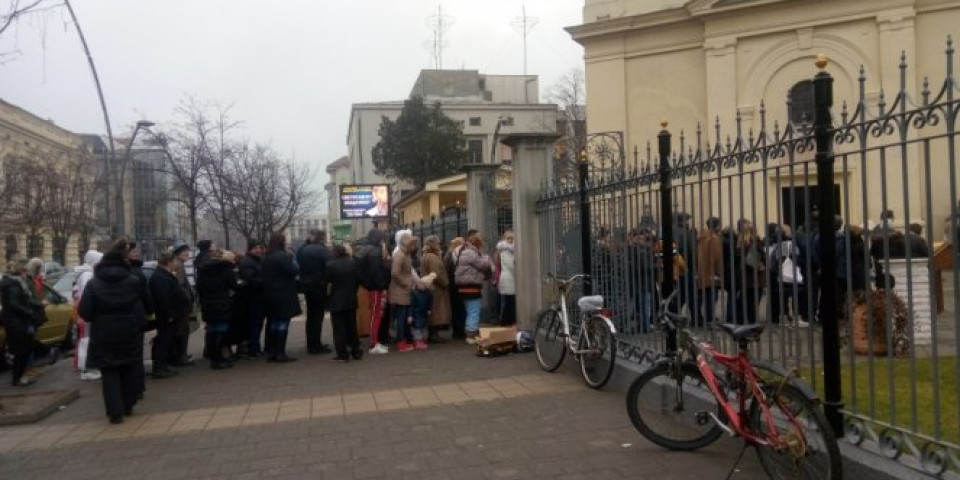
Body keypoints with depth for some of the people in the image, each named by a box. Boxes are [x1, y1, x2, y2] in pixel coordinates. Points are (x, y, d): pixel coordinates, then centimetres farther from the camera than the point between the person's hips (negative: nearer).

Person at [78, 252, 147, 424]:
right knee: (129, 371, 15)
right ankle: (128, 406, 22)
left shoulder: (93, 284, -3)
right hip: (130, 333, 1)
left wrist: (98, 318, 9)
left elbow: (84, 312, -5)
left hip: (104, 335, -1)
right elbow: (142, 308, 2)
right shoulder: (133, 282, 1)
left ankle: (115, 412, -2)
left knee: (110, 373, 4)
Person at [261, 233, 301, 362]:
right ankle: (280, 353, -6)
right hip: (284, 294, -8)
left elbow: (265, 275, 18)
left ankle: (271, 352, 15)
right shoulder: (283, 256, -14)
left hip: (270, 294, 8)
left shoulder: (266, 258, 11)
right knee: (283, 323, -5)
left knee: (273, 323, 13)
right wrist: (291, 260, -1)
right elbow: (293, 271, -18)